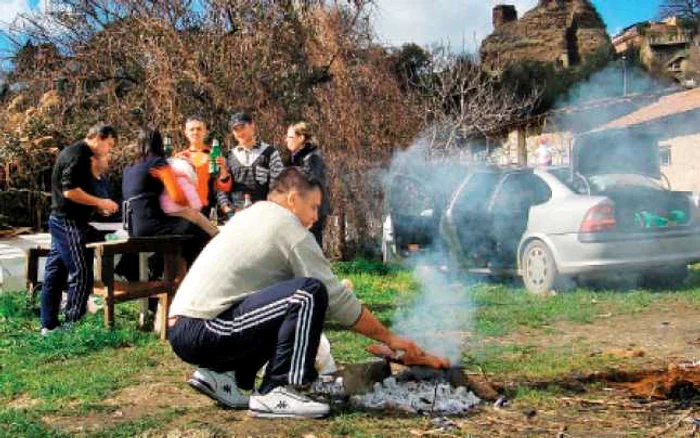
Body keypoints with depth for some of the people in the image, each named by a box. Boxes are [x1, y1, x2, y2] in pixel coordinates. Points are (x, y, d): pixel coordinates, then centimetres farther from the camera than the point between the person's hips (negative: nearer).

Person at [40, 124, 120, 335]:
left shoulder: (76, 153, 17)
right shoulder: (77, 155, -15)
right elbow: (70, 191, -23)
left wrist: (98, 207, 12)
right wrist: (100, 202, -16)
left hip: (62, 221, 11)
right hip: (69, 223, -11)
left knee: (55, 274, 11)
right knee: (82, 276, -7)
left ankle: (49, 325, 17)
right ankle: (72, 326, -2)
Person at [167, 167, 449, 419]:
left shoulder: (250, 216, 20)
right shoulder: (290, 230, -6)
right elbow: (337, 299, -6)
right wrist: (390, 339, 4)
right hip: (202, 331, -10)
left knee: (287, 314, 23)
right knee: (310, 293, -17)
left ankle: (219, 373, 14)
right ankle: (276, 392, -14)